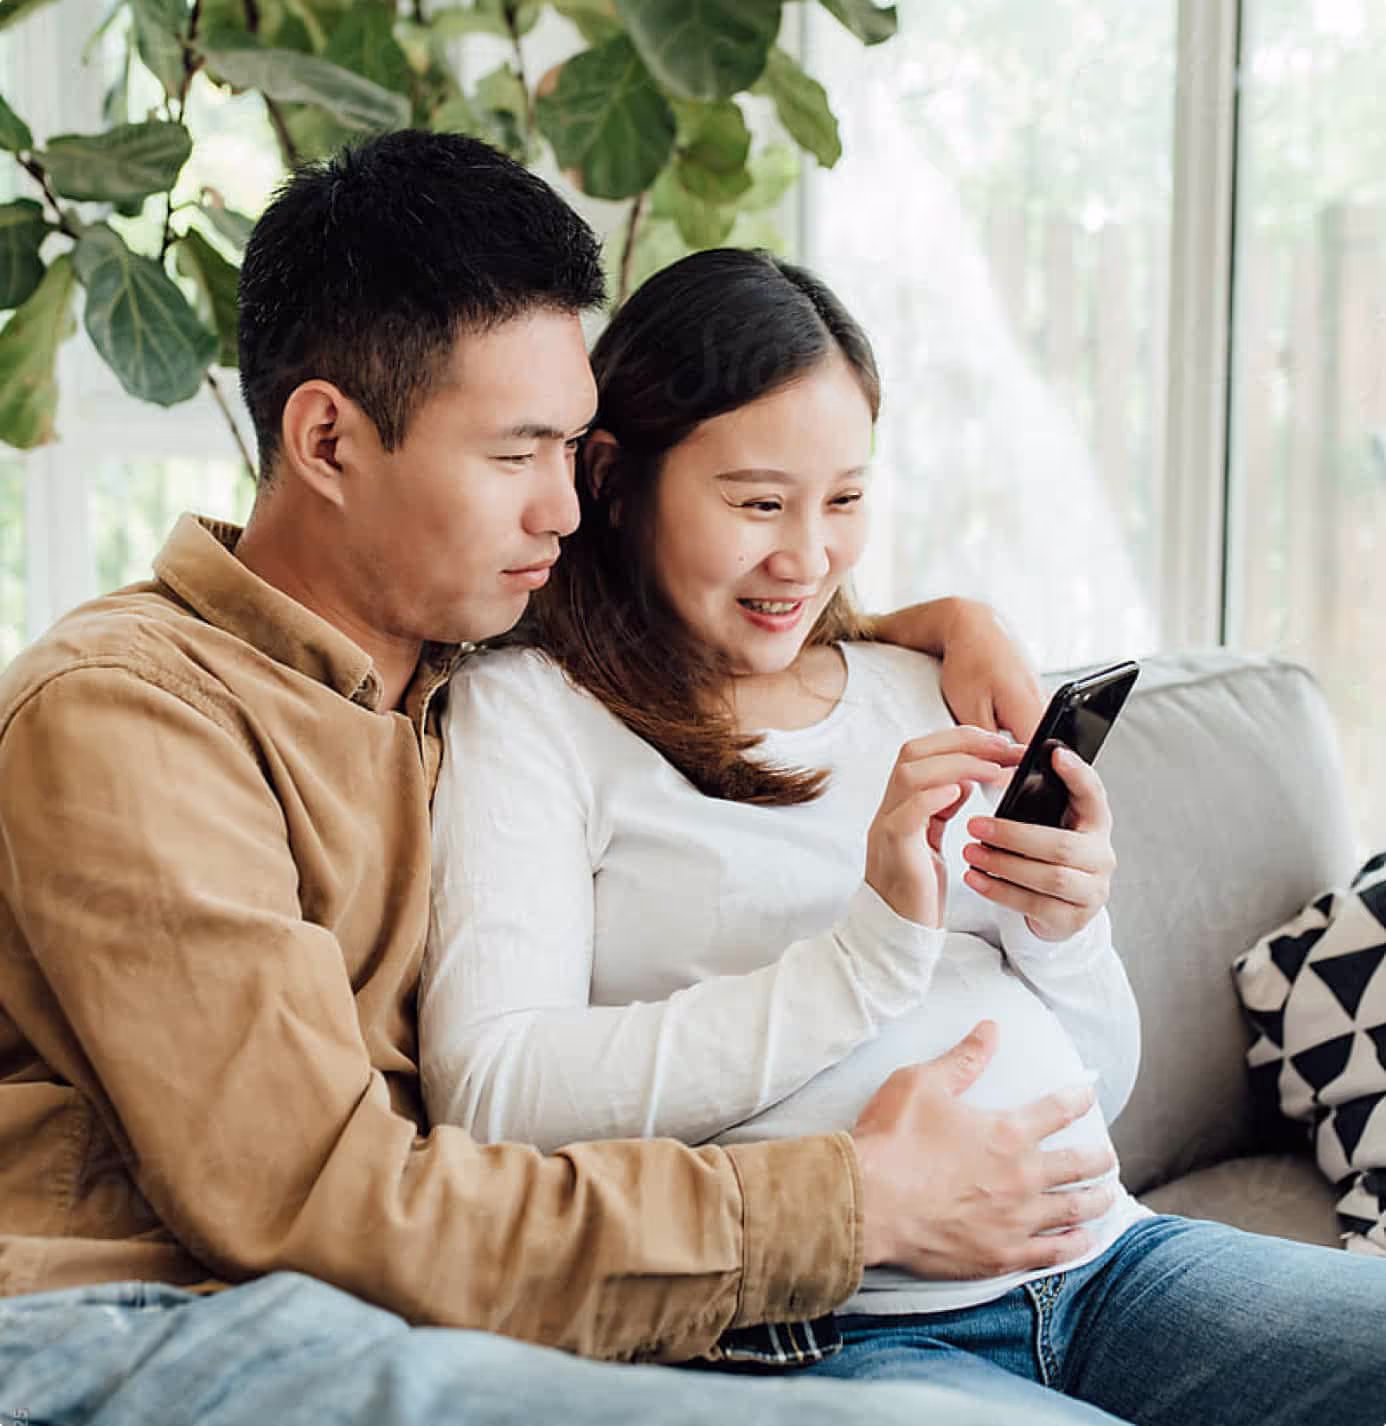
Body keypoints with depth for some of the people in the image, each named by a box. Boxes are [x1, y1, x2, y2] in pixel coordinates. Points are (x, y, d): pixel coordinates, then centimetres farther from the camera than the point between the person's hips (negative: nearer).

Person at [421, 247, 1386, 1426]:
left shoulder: (924, 693, 19)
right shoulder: (526, 711, 2)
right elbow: (488, 1097, -15)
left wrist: (1069, 937, -2)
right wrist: (869, 953, -17)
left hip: (1102, 1260, 6)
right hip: (820, 1332, -6)